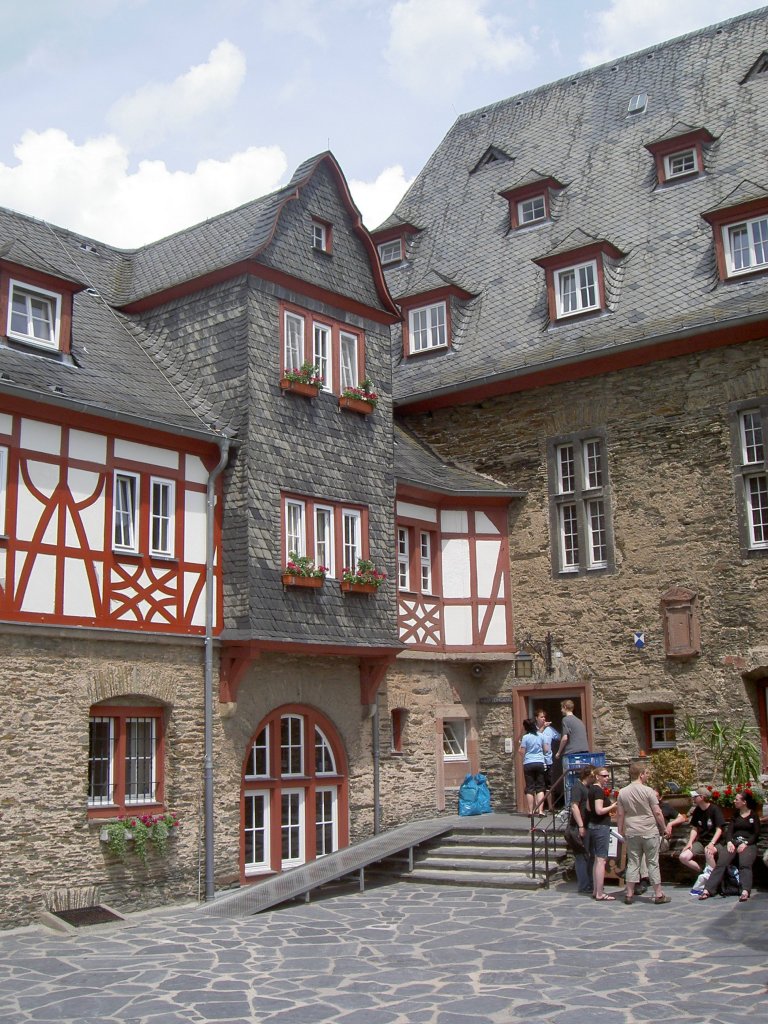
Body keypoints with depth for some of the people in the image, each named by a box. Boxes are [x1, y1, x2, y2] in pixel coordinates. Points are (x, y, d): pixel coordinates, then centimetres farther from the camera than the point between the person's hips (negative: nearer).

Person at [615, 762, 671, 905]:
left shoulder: (622, 792, 1)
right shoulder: (648, 791, -11)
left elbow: (620, 814, 4)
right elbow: (657, 812, -9)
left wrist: (621, 831, 14)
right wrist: (664, 828, 3)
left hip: (631, 833, 4)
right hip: (649, 832, -4)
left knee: (632, 863, 8)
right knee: (653, 863, 4)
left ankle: (629, 894, 7)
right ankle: (658, 894, 10)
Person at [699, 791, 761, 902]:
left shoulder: (754, 815, 12)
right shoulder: (735, 815, 24)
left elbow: (756, 833, 3)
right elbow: (730, 829, 13)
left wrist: (746, 843, -13)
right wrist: (729, 841, -8)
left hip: (749, 844, -3)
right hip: (734, 842, 3)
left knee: (745, 864, -35)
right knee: (721, 863, -23)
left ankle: (745, 892, -51)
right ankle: (708, 890, -35)